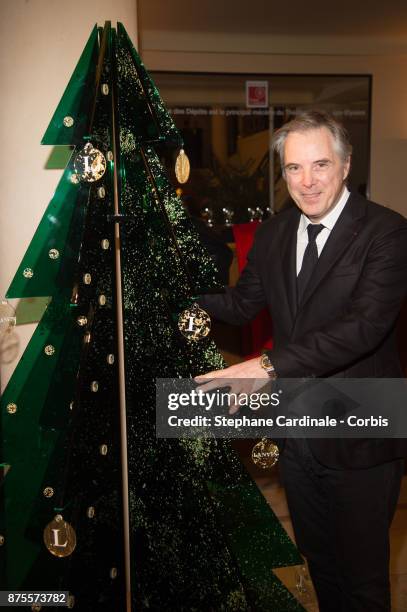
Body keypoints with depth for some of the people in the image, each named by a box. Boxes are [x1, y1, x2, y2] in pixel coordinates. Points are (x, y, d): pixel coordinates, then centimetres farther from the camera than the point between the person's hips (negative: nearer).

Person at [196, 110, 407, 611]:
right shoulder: (272, 234, 3)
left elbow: (365, 323, -28)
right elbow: (242, 304, 10)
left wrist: (271, 365, -35)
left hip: (359, 438, -5)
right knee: (318, 560, 26)